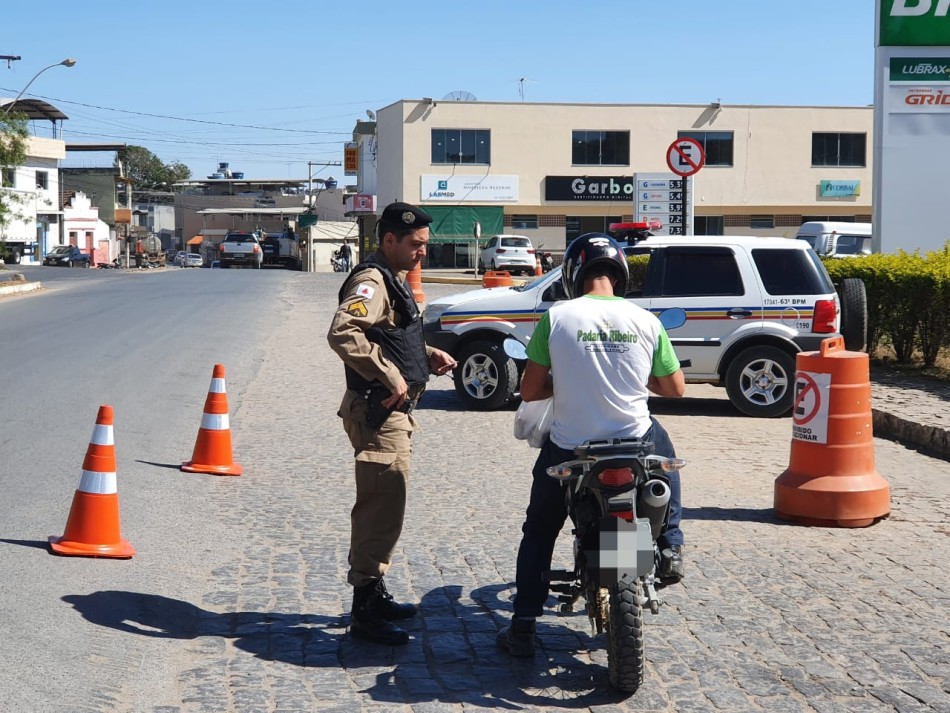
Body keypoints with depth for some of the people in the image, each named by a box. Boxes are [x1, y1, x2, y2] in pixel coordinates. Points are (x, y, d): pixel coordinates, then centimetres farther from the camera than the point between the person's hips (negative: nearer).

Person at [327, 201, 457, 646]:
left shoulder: (393, 280, 18)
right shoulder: (372, 280, -16)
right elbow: (342, 334, -32)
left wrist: (427, 356, 12)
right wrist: (390, 377, -29)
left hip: (394, 411, 11)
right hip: (377, 411, -11)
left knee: (384, 507, 19)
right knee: (382, 507, -11)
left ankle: (374, 593, 31)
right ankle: (365, 612, -7)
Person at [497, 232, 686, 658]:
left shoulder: (556, 318, -9)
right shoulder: (645, 321, -4)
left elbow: (529, 391, -6)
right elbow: (675, 388, 4)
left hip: (569, 450, -1)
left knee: (538, 534, 20)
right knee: (662, 447, 37)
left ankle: (523, 629, 15)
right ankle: (670, 546, 27)